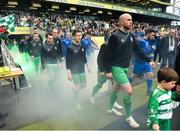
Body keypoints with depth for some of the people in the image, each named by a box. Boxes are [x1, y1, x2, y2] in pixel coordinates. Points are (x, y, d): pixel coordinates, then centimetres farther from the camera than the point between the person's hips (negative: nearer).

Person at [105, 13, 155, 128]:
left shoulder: (131, 36, 6)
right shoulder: (115, 36, -16)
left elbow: (138, 50, 9)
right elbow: (109, 55, -15)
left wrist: (148, 60, 1)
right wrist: (108, 71, -15)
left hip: (125, 68, 8)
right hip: (116, 68, -7)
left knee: (117, 89, 19)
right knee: (129, 91, -10)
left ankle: (110, 109, 41)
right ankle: (129, 117, 10)